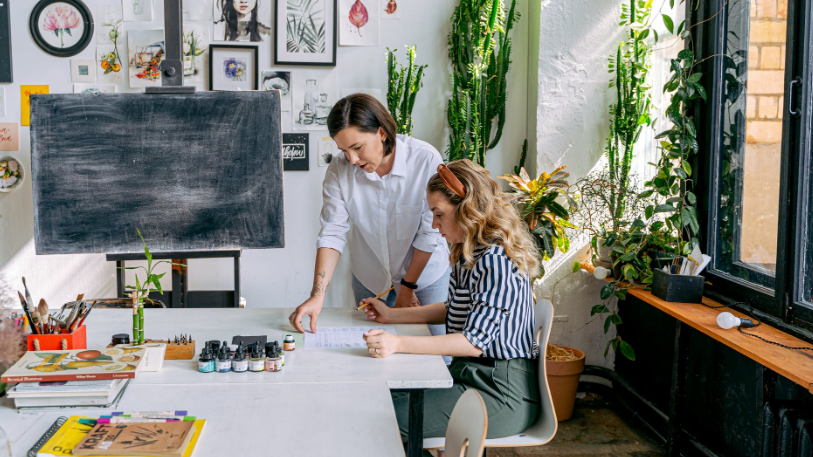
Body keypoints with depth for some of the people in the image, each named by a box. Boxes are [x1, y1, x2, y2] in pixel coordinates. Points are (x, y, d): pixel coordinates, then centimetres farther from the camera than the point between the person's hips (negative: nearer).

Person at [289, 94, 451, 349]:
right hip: (371, 280, 2)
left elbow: (430, 233, -16)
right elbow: (332, 233, -15)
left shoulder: (426, 160, -23)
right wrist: (317, 295, -25)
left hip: (426, 274, -2)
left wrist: (407, 287, -9)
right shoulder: (339, 170, -15)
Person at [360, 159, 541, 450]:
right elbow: (454, 311, 21)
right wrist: (392, 315, 16)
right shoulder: (469, 255, 11)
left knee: (392, 417, -16)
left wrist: (399, 344, -31)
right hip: (472, 374, 10)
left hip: (502, 392, -10)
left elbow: (475, 342, -25)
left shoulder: (496, 261, -21)